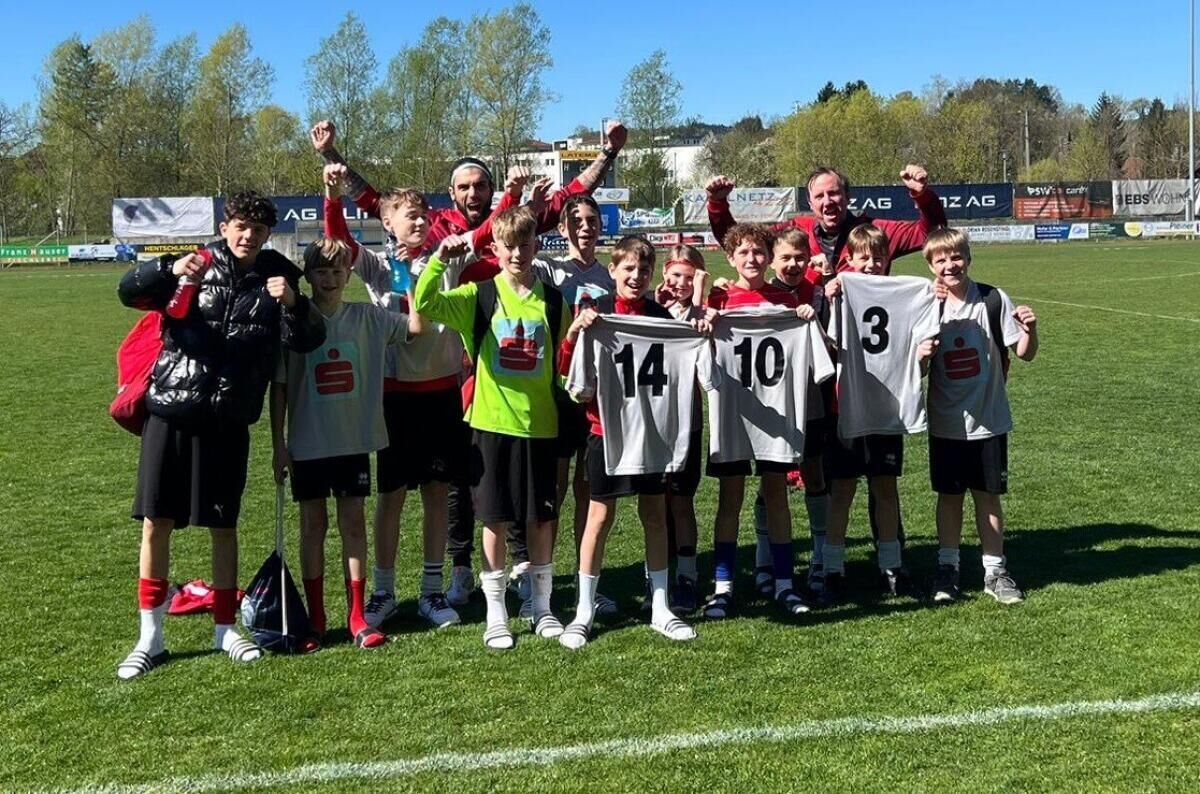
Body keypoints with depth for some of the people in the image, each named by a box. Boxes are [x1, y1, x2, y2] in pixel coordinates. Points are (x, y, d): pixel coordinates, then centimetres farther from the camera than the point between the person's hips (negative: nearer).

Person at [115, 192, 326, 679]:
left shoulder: (274, 279, 5)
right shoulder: (195, 268, 1)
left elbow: (307, 342, -3)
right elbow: (128, 292, -8)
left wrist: (293, 303, -22)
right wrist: (169, 270, -26)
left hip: (228, 421, 1)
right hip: (170, 411, -1)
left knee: (223, 526, 8)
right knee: (155, 523, 2)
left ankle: (225, 629, 23)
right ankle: (150, 638, 13)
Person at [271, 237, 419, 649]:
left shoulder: (366, 317, 1)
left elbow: (415, 325, -6)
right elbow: (279, 386, -2)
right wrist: (278, 444, -4)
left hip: (354, 440, 1)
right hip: (308, 442, -1)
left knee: (353, 522, 4)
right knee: (313, 524, 7)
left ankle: (357, 616, 10)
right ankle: (315, 618, 16)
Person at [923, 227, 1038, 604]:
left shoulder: (993, 300, -7)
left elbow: (1024, 354, -5)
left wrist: (1030, 331, -25)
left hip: (988, 419, -1)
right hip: (945, 421, 1)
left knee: (988, 495, 7)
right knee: (948, 495, 10)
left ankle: (995, 571, 18)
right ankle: (947, 568, 22)